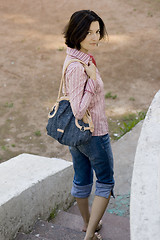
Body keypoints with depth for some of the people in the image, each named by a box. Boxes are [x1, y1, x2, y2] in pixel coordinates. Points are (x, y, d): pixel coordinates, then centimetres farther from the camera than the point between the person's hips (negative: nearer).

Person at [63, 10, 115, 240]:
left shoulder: (78, 58, 3)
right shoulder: (77, 66, -28)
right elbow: (78, 110, -28)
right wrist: (93, 80, -31)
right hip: (93, 133, -9)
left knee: (82, 180, 22)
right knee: (106, 182, 8)